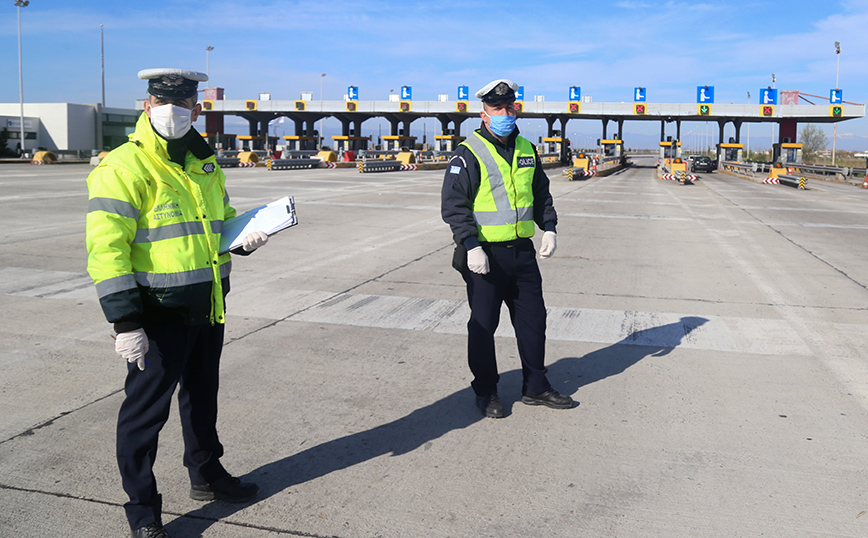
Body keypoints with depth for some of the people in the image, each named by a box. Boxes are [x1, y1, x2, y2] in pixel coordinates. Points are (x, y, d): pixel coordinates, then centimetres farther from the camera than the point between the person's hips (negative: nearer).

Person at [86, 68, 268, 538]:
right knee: (147, 407, 2)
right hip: (158, 312, -7)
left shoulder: (205, 164, 11)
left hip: (208, 306, 8)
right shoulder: (123, 168, -14)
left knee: (202, 394, 21)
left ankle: (206, 474, 41)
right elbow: (106, 249, -19)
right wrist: (125, 322, -24)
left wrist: (244, 237, 3)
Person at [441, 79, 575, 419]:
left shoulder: (526, 150, 11)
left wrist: (549, 228, 8)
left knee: (533, 319, 12)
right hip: (485, 254, -6)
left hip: (522, 251, 6)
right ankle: (486, 392, 21)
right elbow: (453, 204, -14)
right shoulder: (469, 154, -9)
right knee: (483, 326, 4)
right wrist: (471, 246, -22)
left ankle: (535, 387, 27)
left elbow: (541, 194, 22)